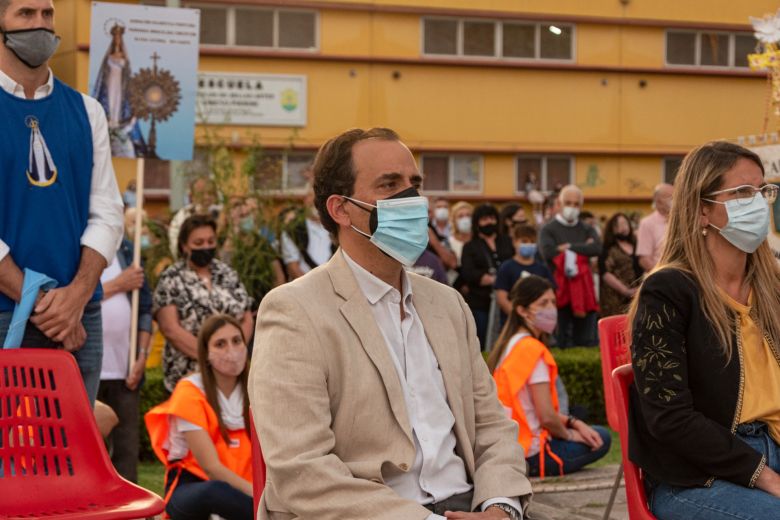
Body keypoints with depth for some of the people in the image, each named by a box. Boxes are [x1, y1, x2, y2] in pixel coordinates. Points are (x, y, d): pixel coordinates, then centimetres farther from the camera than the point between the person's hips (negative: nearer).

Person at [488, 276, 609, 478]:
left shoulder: (510, 344, 10)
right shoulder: (533, 349, -18)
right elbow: (547, 416, -21)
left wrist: (574, 423, 4)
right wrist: (568, 434, -1)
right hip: (529, 454, -9)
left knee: (596, 435, 25)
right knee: (601, 439, 5)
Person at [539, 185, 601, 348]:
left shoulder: (587, 229, 16)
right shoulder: (548, 230, 4)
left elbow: (597, 248, -5)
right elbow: (548, 252, -16)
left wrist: (569, 247, -9)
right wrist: (583, 249, -8)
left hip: (584, 291, 4)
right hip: (559, 292, -3)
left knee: (588, 343, 4)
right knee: (561, 345, -3)